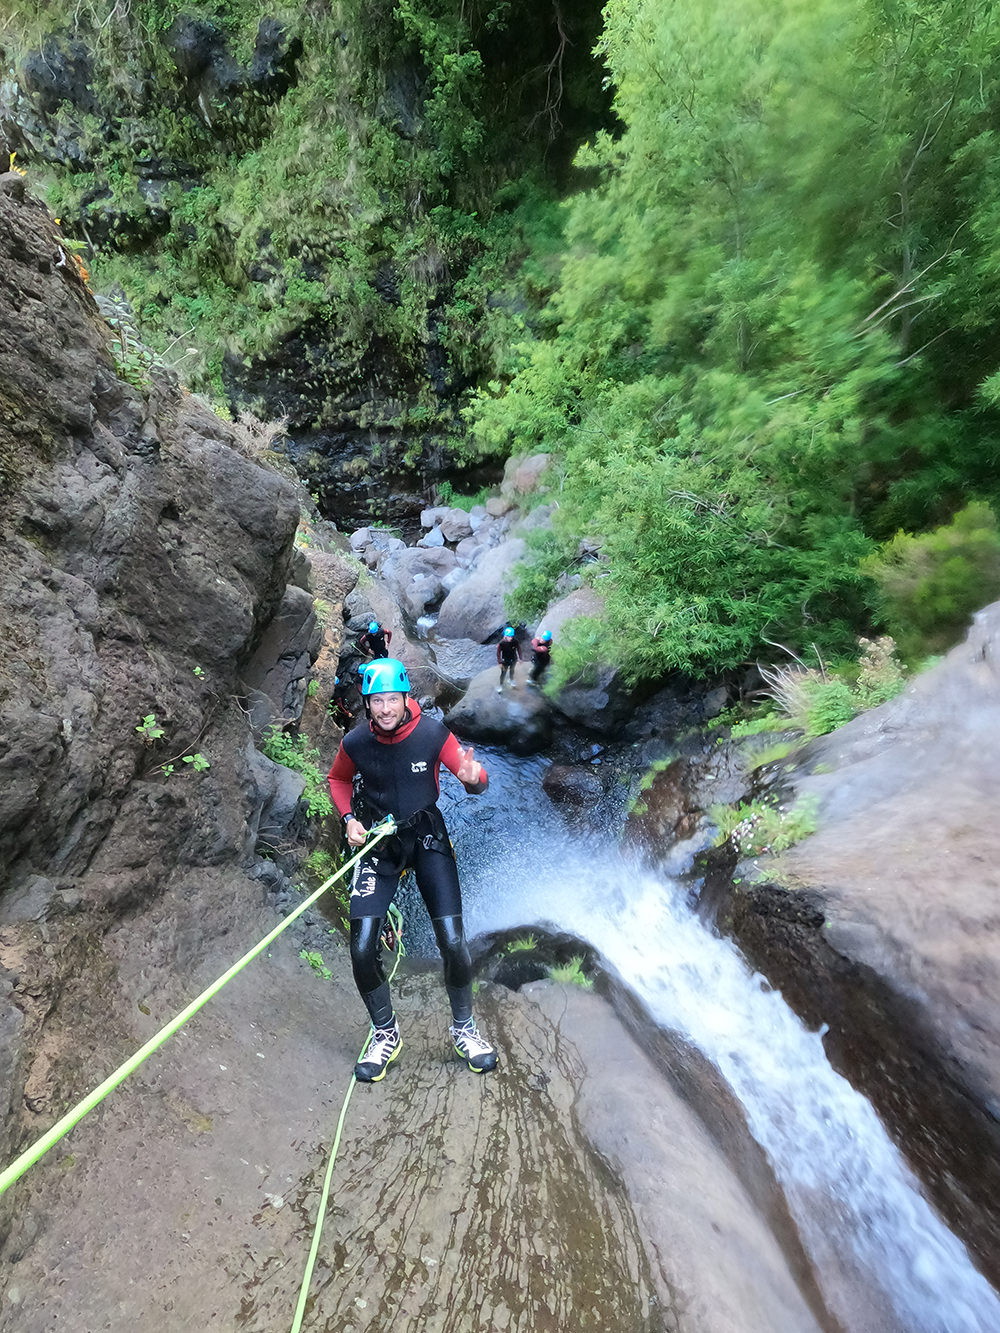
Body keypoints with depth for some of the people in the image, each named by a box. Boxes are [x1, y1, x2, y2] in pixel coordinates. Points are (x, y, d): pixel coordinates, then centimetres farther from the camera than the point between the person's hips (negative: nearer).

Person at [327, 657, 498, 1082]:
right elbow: (338, 780, 10)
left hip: (427, 838, -1)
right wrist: (349, 819, -5)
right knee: (361, 949, -7)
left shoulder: (432, 733, -18)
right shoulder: (355, 743, -12)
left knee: (453, 943, -6)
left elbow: (472, 777, -10)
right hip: (377, 842, 2)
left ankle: (463, 1027, 24)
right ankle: (385, 1033, 23)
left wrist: (473, 778, -34)